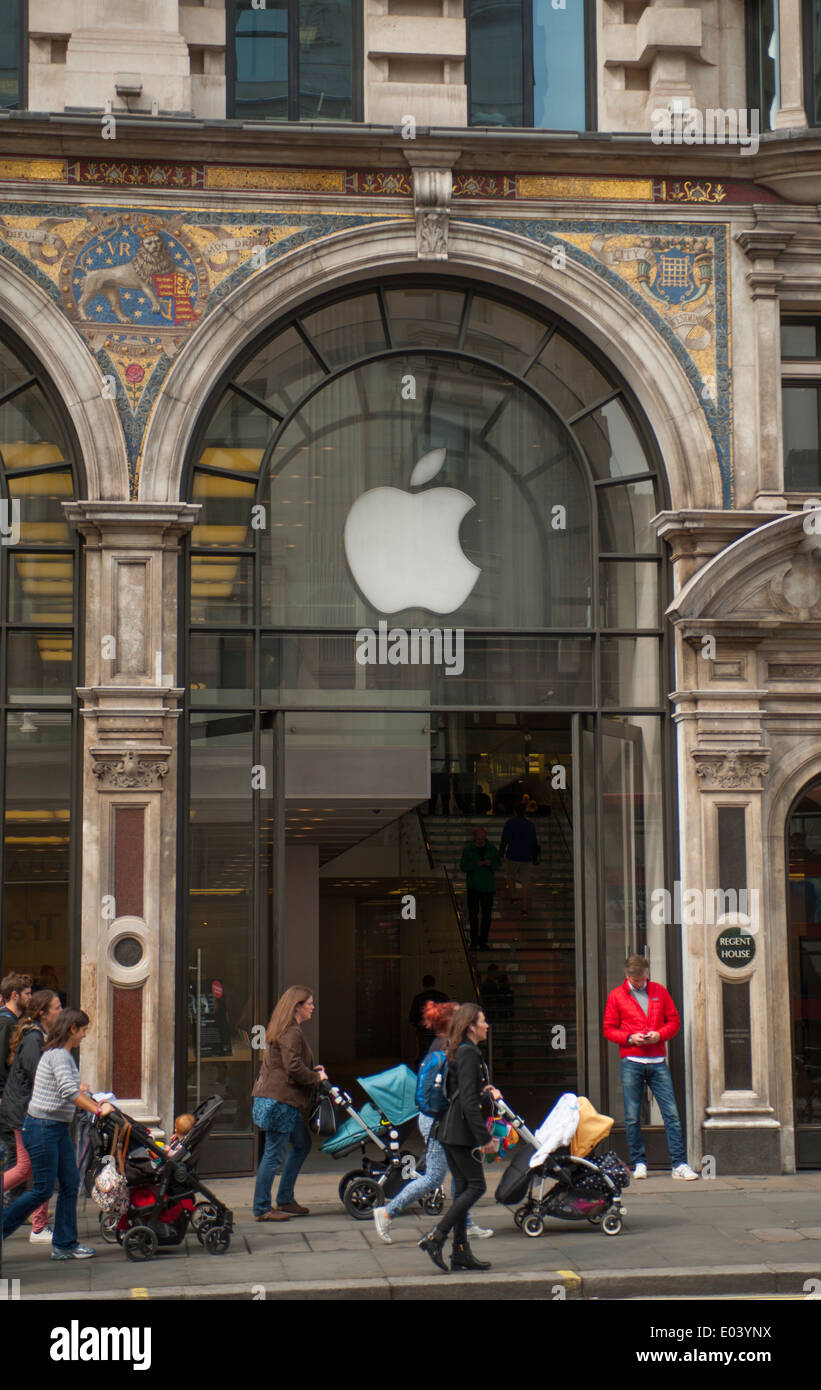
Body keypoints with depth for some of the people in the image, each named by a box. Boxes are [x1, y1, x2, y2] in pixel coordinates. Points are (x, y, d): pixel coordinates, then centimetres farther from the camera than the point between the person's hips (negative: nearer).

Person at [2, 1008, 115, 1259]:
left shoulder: (64, 1054, 13)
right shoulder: (58, 1055, -17)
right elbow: (69, 1091, -29)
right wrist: (98, 1109, -28)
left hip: (59, 1129, 10)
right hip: (42, 1128, -10)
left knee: (71, 1184, 8)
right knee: (43, 1190, -4)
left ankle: (64, 1244, 13)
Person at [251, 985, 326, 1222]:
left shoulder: (284, 1030, 18)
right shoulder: (291, 1033, -15)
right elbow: (294, 1068, -22)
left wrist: (312, 1071, 15)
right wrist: (316, 1077, -8)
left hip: (283, 1100, 11)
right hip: (279, 1100, -11)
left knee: (302, 1144, 18)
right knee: (273, 1153, -5)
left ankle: (285, 1200, 23)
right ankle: (261, 1209, 0)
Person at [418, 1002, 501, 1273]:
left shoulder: (462, 1052, 16)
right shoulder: (468, 1053, -15)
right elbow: (468, 1101, -21)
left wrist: (487, 1091, 6)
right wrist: (484, 1138, -20)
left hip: (451, 1131, 10)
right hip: (461, 1132, -10)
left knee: (462, 1187, 10)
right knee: (476, 1186, -5)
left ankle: (461, 1253, 12)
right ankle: (435, 1237, -7)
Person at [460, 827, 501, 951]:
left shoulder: (492, 849, 1)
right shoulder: (467, 850, -3)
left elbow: (497, 866, 0)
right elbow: (463, 867, -8)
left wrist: (490, 863, -22)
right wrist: (476, 864, -23)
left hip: (488, 886, 1)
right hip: (473, 886, -1)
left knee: (486, 915, 2)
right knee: (473, 914, -2)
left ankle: (483, 941, 11)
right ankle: (474, 940, 10)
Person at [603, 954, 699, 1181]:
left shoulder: (660, 992, 11)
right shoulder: (616, 996, 6)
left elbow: (674, 1021, 13)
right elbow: (609, 1029, 6)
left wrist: (660, 1034, -6)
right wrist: (630, 1038, -11)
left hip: (658, 1062, 1)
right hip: (631, 1063, -1)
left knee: (671, 1113, -4)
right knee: (632, 1117, 0)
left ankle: (679, 1164, -3)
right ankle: (639, 1163, 10)